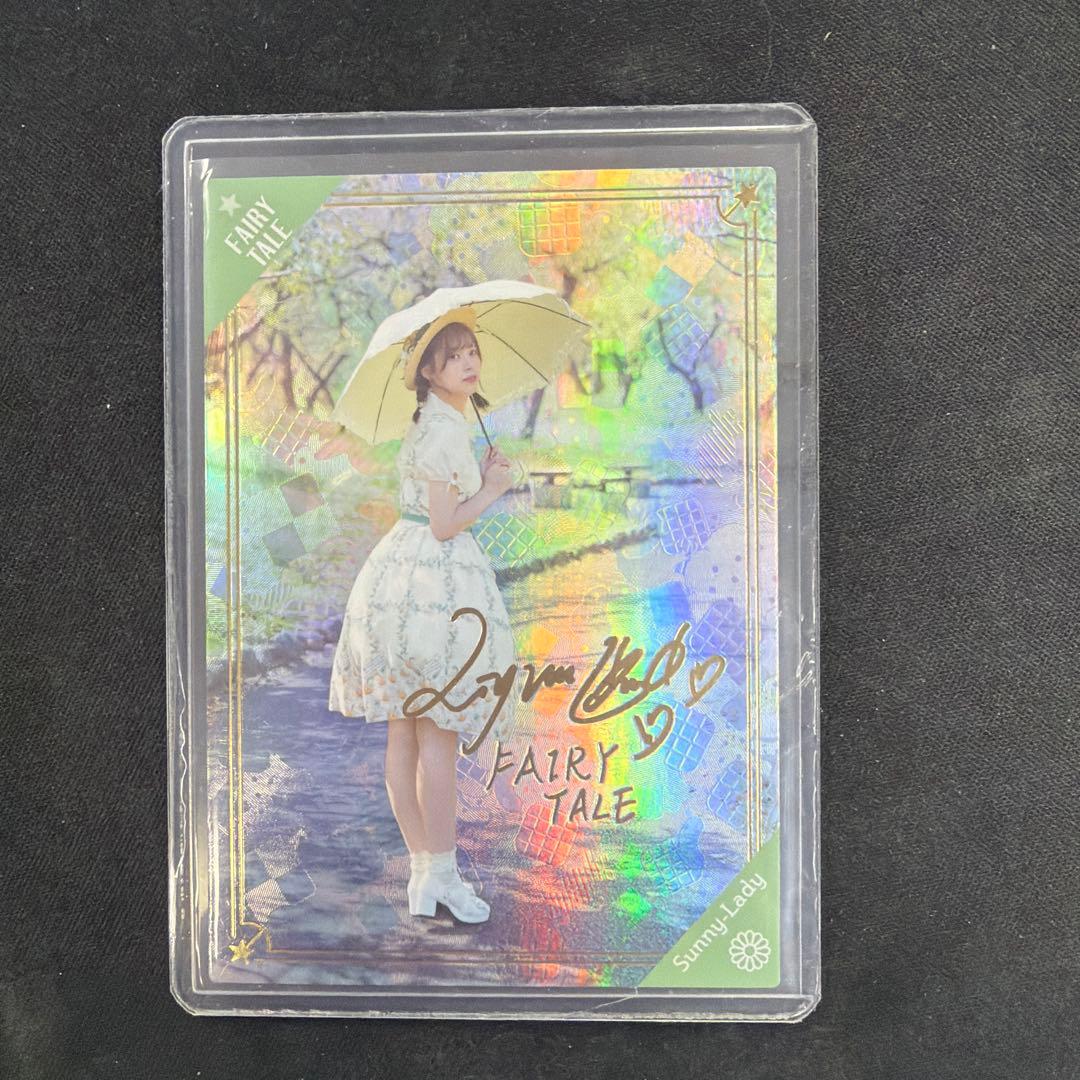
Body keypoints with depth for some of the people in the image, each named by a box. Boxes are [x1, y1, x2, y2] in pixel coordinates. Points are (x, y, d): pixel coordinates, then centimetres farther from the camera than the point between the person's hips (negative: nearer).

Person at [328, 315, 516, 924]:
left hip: (401, 573, 10)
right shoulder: (445, 430, -14)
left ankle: (421, 872, 21)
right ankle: (442, 874, 8)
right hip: (435, 582, -10)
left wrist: (484, 479, 12)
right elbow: (445, 525, -16)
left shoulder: (439, 422, 16)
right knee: (439, 735, -2)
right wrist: (492, 490, -3)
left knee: (403, 734, 10)